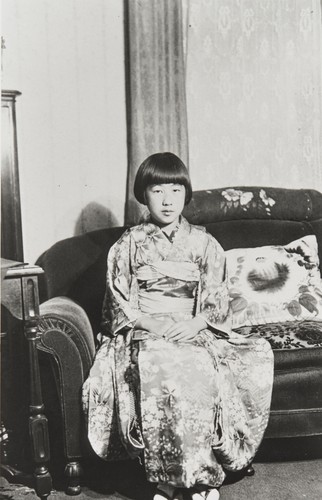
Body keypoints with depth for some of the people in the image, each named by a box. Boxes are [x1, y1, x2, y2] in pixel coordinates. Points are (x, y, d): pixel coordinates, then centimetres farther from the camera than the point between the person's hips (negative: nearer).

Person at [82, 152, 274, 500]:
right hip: (143, 332, 0)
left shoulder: (204, 243, 11)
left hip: (194, 331, 1)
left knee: (202, 370, -31)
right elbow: (119, 302, 4)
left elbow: (216, 300, 6)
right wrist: (151, 323, -13)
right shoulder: (128, 245, 8)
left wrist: (195, 324, -13)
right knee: (157, 369, -32)